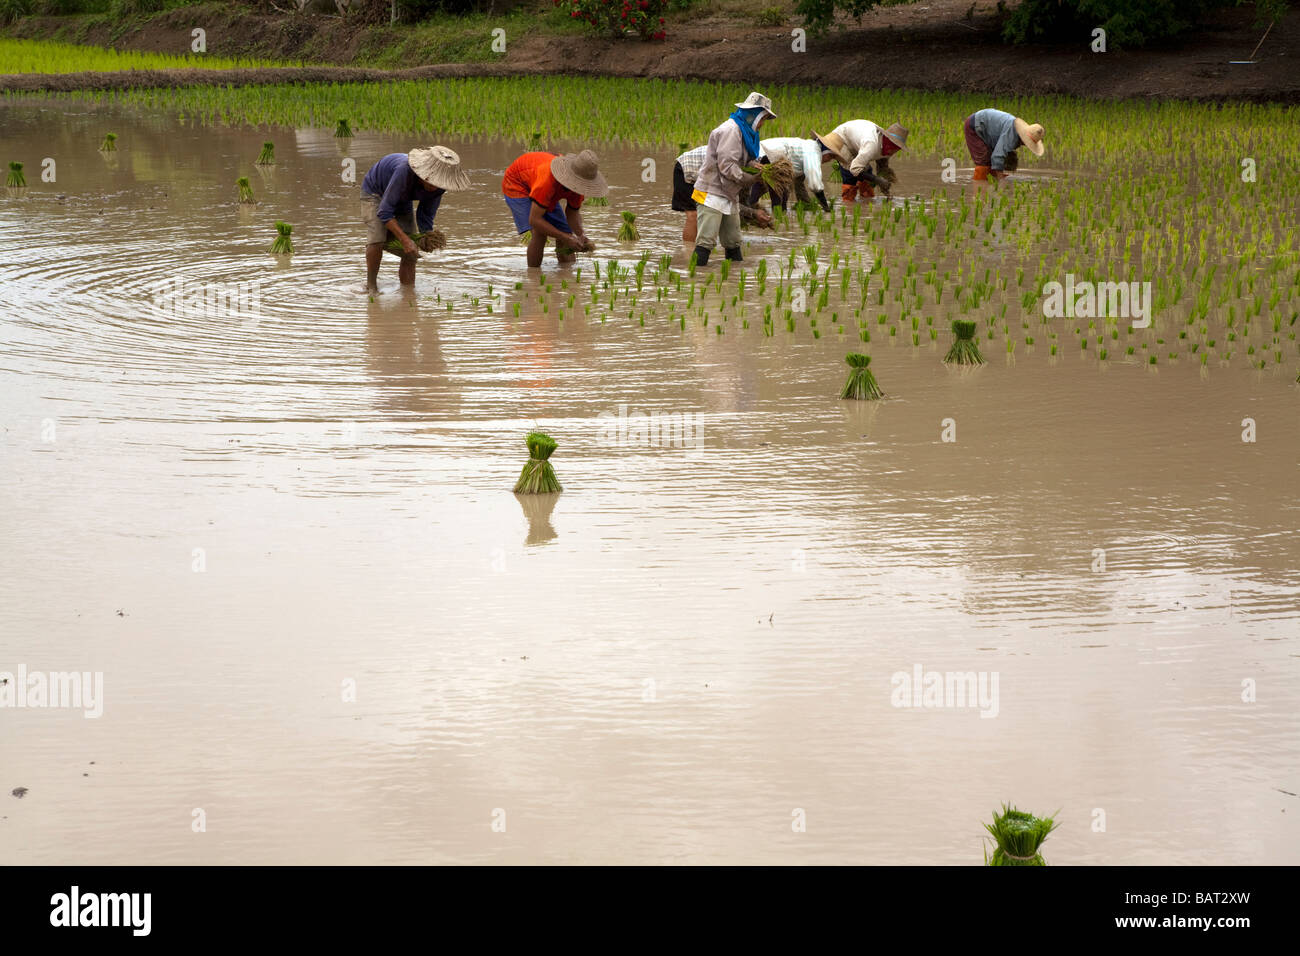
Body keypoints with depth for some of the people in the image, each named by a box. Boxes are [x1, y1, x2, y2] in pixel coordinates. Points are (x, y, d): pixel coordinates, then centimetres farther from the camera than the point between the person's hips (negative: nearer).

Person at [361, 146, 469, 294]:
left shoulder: (438, 186, -25)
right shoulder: (405, 171, -44)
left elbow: (426, 215, -11)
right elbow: (384, 212, -40)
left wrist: (426, 237, -32)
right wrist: (405, 239, -46)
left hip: (403, 202, 6)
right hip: (375, 191, -5)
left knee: (410, 254, -4)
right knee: (377, 239, -26)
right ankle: (371, 284, -8)